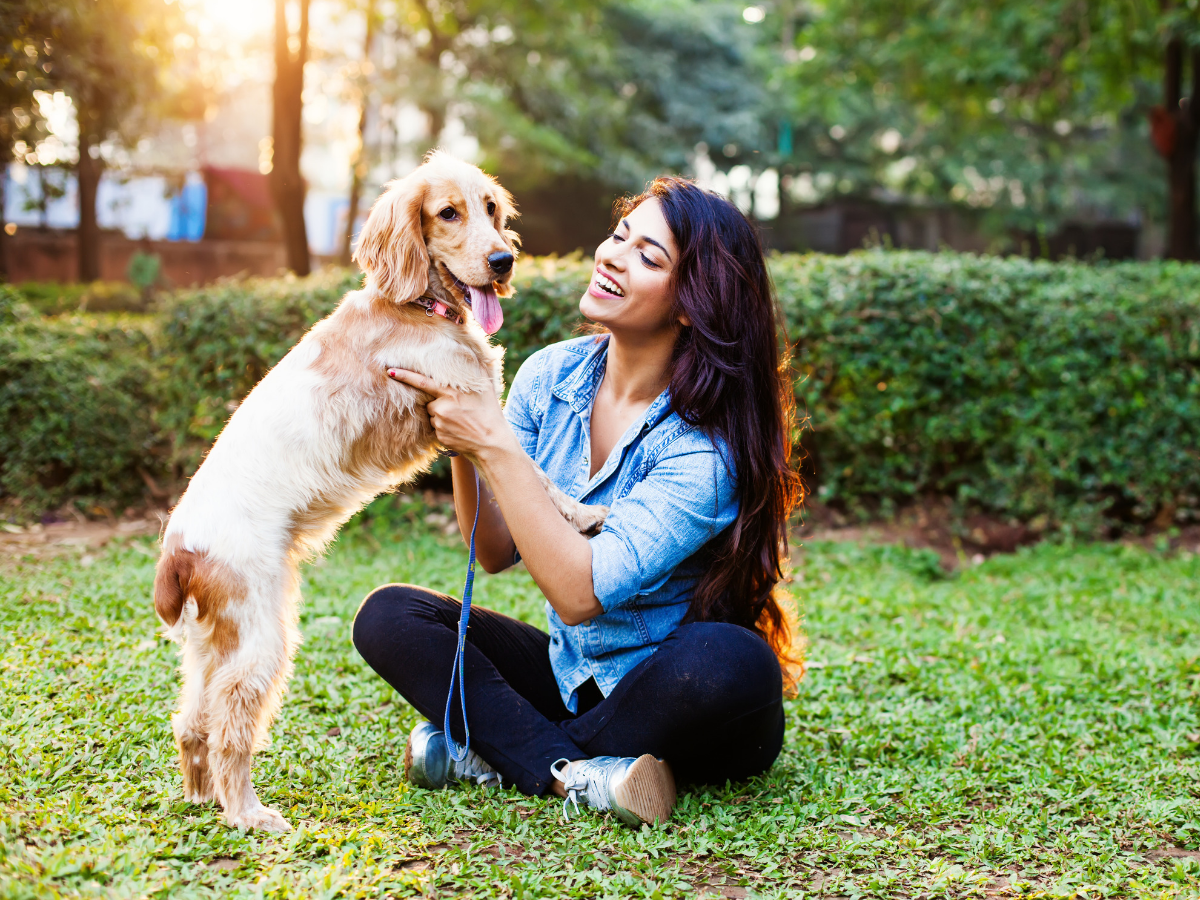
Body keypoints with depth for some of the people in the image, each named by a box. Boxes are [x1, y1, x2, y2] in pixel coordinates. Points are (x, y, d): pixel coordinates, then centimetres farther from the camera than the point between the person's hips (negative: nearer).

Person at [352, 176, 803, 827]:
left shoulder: (706, 442, -22)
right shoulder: (552, 375, -4)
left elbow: (579, 593, -29)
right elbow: (496, 553, -3)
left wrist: (495, 445, -28)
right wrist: (463, 448, -20)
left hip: (676, 703, -4)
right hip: (569, 675, 5)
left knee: (732, 662, -38)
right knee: (388, 616, -11)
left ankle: (495, 752, -17)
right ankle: (575, 773, -24)